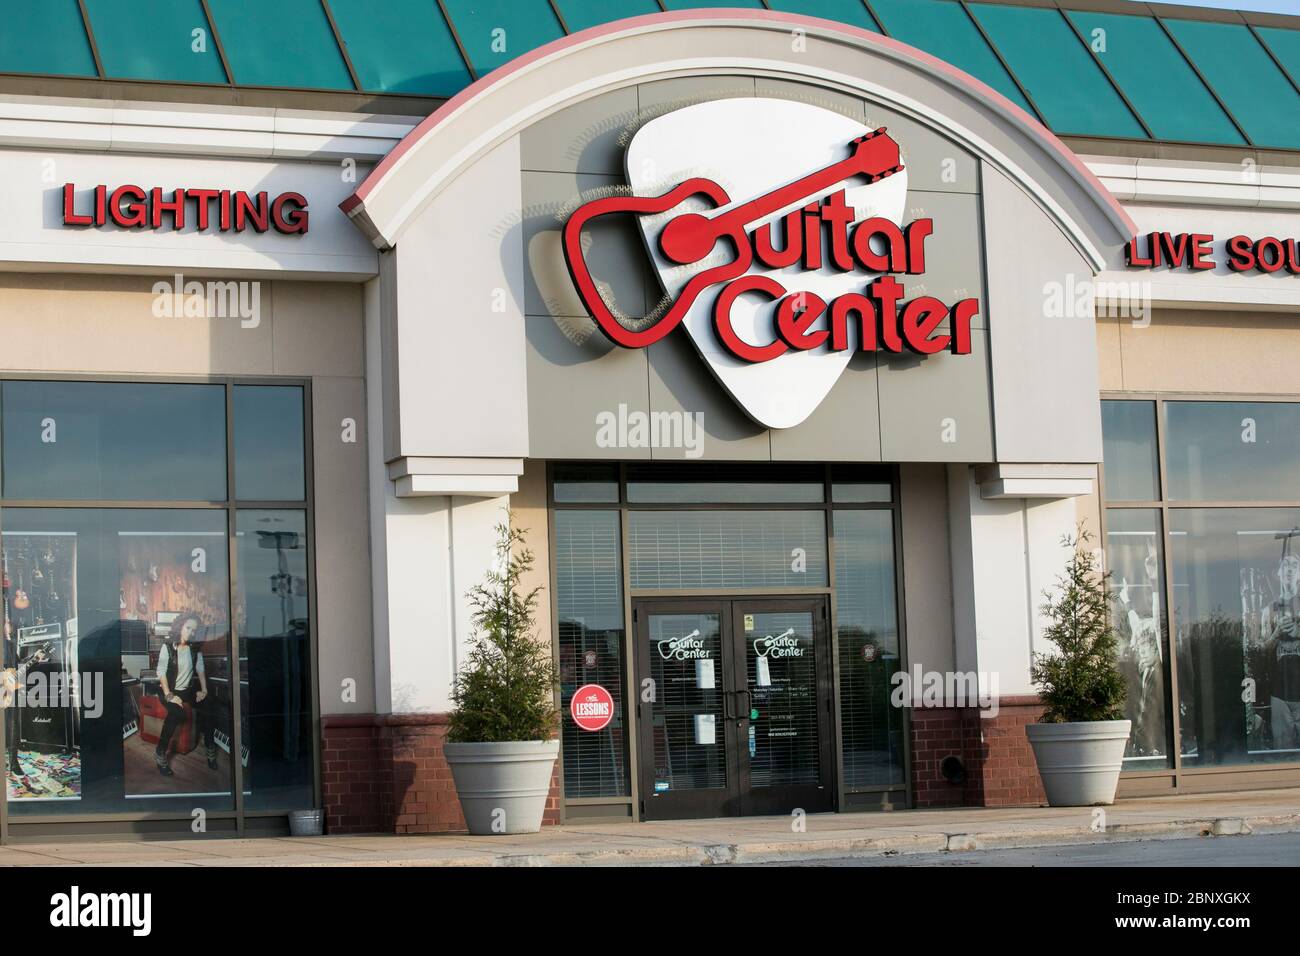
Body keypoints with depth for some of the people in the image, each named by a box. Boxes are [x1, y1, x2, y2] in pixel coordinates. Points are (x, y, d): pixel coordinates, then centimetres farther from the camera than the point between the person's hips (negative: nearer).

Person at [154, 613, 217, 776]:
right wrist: (169, 695, -22)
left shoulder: (195, 649, 1)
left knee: (204, 706, -23)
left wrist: (204, 690, -8)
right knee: (176, 712, -34)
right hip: (169, 689, -5)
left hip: (187, 689, 5)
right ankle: (160, 753, -24)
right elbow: (161, 672, -15)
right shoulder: (168, 647, -12)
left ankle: (210, 747, -5)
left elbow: (200, 670, 5)